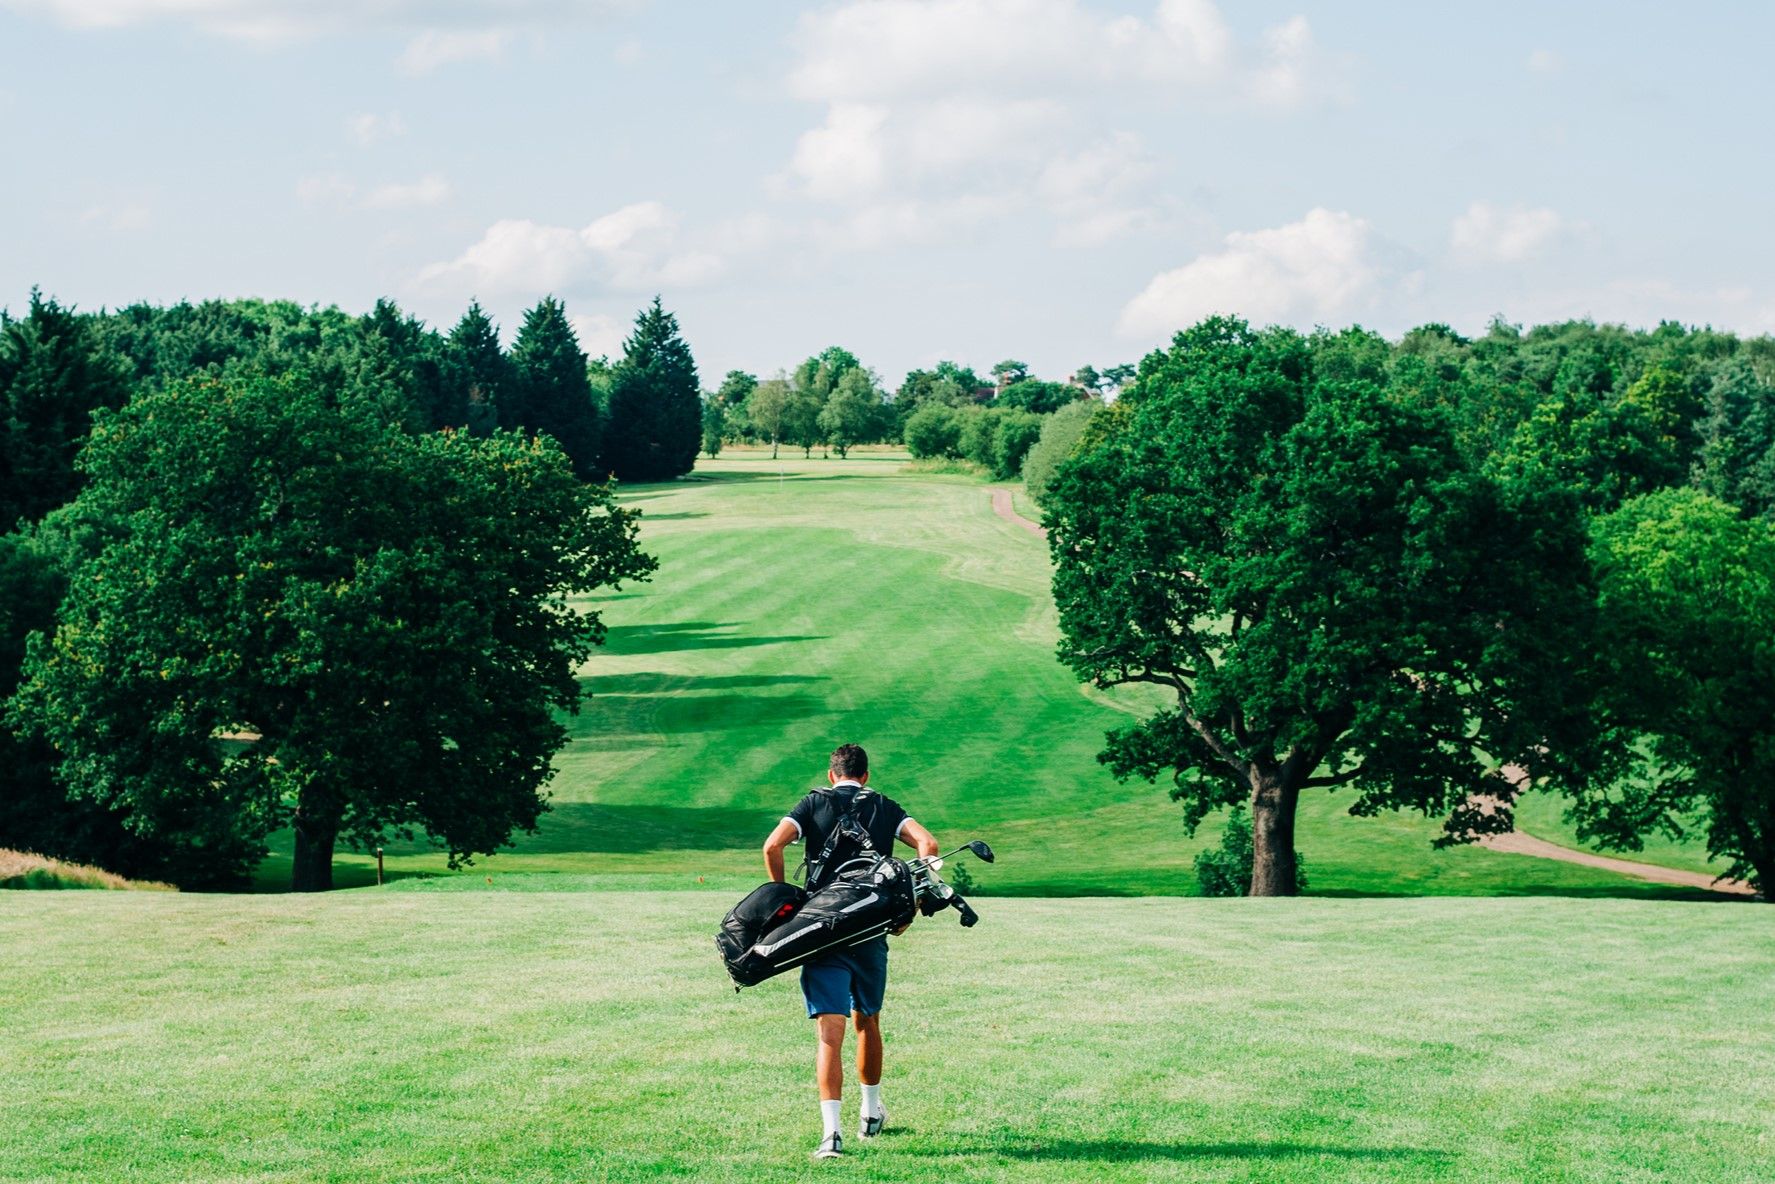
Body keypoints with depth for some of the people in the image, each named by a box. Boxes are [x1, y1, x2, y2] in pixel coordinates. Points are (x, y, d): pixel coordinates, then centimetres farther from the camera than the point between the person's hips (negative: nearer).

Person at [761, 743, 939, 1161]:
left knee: (830, 1030, -8)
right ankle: (871, 1113, 38)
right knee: (867, 1021, 23)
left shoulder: (814, 804, 7)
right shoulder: (884, 807, 11)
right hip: (871, 930, 2)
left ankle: (832, 1131, -21)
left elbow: (772, 846, -9)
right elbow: (928, 844, -4)